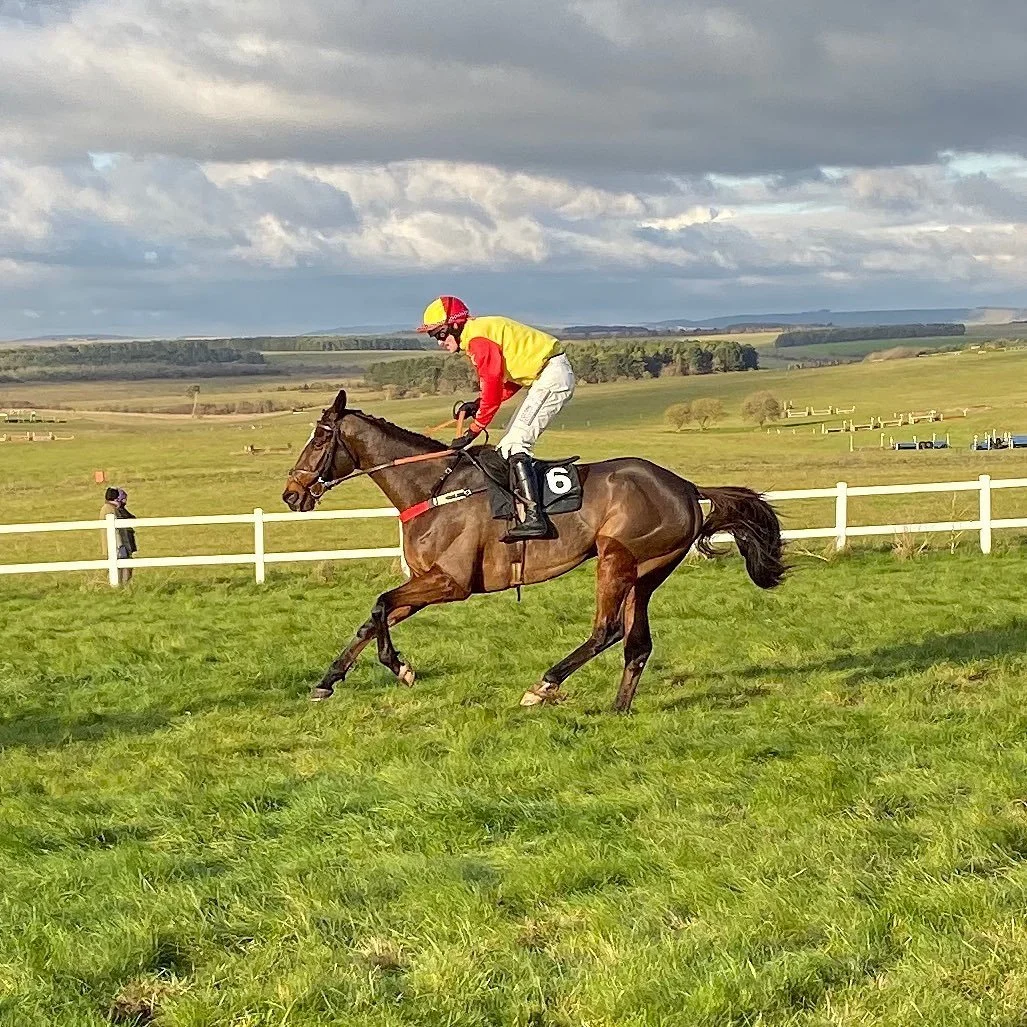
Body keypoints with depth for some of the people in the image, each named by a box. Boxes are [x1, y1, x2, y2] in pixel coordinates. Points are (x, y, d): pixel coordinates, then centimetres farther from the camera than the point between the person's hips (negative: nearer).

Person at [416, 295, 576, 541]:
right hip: (547, 376, 11)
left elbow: (493, 388, -16)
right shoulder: (481, 332, 16)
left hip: (552, 376, -11)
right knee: (508, 445, 13)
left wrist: (473, 431, -10)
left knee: (515, 443, -17)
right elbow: (510, 379, 18)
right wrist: (477, 405, 8)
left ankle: (533, 518, -25)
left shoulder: (478, 339, -15)